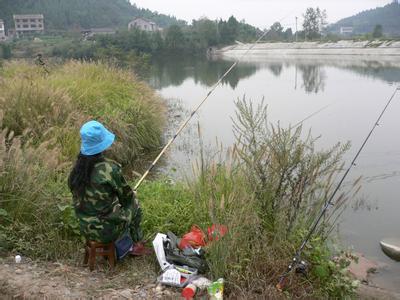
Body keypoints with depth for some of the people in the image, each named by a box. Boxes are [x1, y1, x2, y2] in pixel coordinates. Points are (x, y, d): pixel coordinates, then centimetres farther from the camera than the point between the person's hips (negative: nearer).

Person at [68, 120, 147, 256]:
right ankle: (137, 243, 39)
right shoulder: (110, 168, -25)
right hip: (107, 231, -5)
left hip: (86, 229, 5)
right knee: (134, 204, 20)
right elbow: (126, 197, -11)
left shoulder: (78, 167, -7)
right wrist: (132, 195, 14)